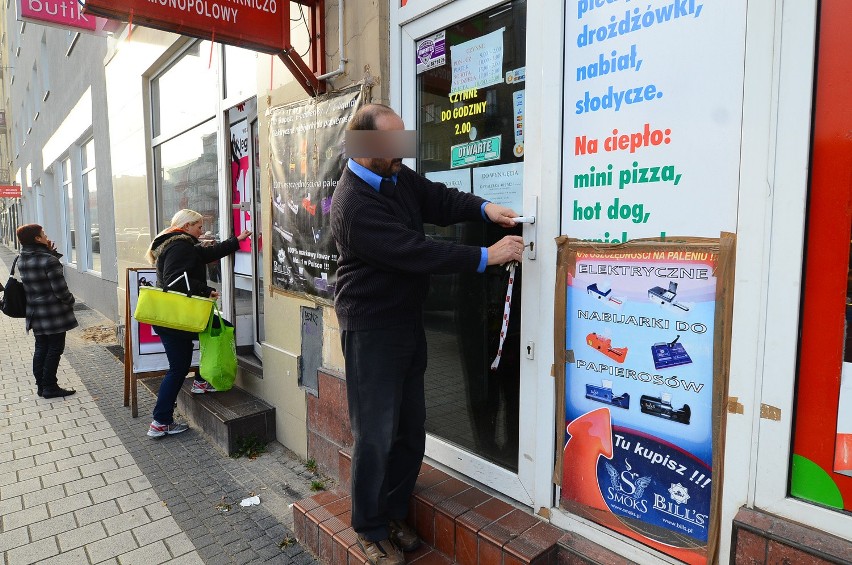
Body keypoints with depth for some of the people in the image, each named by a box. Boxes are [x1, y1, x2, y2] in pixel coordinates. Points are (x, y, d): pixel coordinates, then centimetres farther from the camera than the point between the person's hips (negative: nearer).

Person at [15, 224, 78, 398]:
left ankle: (41, 385, 24)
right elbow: (60, 289, -20)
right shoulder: (49, 260, -20)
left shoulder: (22, 261, 4)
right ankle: (50, 387, 9)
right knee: (54, 349, 3)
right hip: (54, 313, -7)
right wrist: (70, 301, -1)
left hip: (35, 313, 8)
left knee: (41, 349, 16)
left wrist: (51, 253, 2)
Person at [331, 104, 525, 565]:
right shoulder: (354, 206, -22)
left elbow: (438, 199, 8)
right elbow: (417, 252, -26)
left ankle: (393, 514, 34)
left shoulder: (396, 174, 5)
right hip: (372, 328, -8)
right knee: (377, 434, 2)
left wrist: (484, 209, -12)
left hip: (408, 320, 9)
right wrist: (487, 257, -23)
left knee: (411, 428, 15)